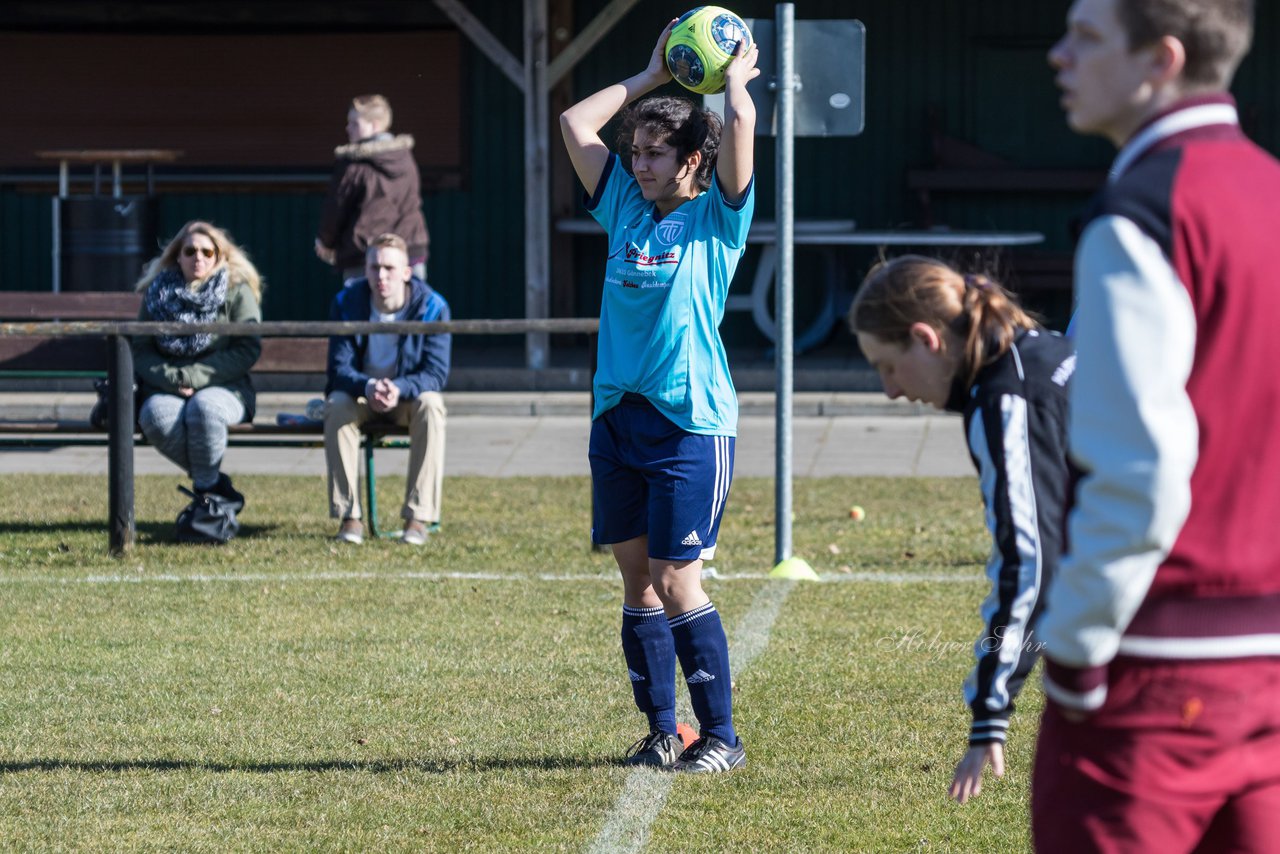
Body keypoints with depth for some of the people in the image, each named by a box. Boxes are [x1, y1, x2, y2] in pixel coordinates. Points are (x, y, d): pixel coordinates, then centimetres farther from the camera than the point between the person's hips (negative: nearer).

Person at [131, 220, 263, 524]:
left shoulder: (237, 291, 3)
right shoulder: (158, 292, 10)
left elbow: (247, 349, -5)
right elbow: (141, 351, 6)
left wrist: (194, 377, -13)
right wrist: (172, 379, -14)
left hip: (223, 388, -2)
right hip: (167, 390, 2)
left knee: (204, 407, -38)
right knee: (156, 415, -34)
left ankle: (205, 488, -16)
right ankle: (219, 485, -16)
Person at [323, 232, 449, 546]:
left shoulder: (432, 306, -15)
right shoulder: (347, 303, -11)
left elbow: (436, 373, -19)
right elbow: (339, 368, -15)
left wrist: (399, 389, -40)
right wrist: (368, 388, -38)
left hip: (409, 394, -1)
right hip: (359, 394, 1)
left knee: (430, 405, -34)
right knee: (337, 405, -33)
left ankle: (418, 517, -32)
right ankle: (349, 516, -31)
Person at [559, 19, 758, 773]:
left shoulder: (717, 219, -1)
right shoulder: (626, 210, 13)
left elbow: (741, 126, -13)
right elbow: (575, 123, 15)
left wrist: (735, 75, 5)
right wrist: (651, 78, 17)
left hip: (691, 421, -6)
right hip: (619, 416, 6)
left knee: (677, 583, -8)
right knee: (637, 580, 6)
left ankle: (721, 735, 0)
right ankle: (662, 731, 13)